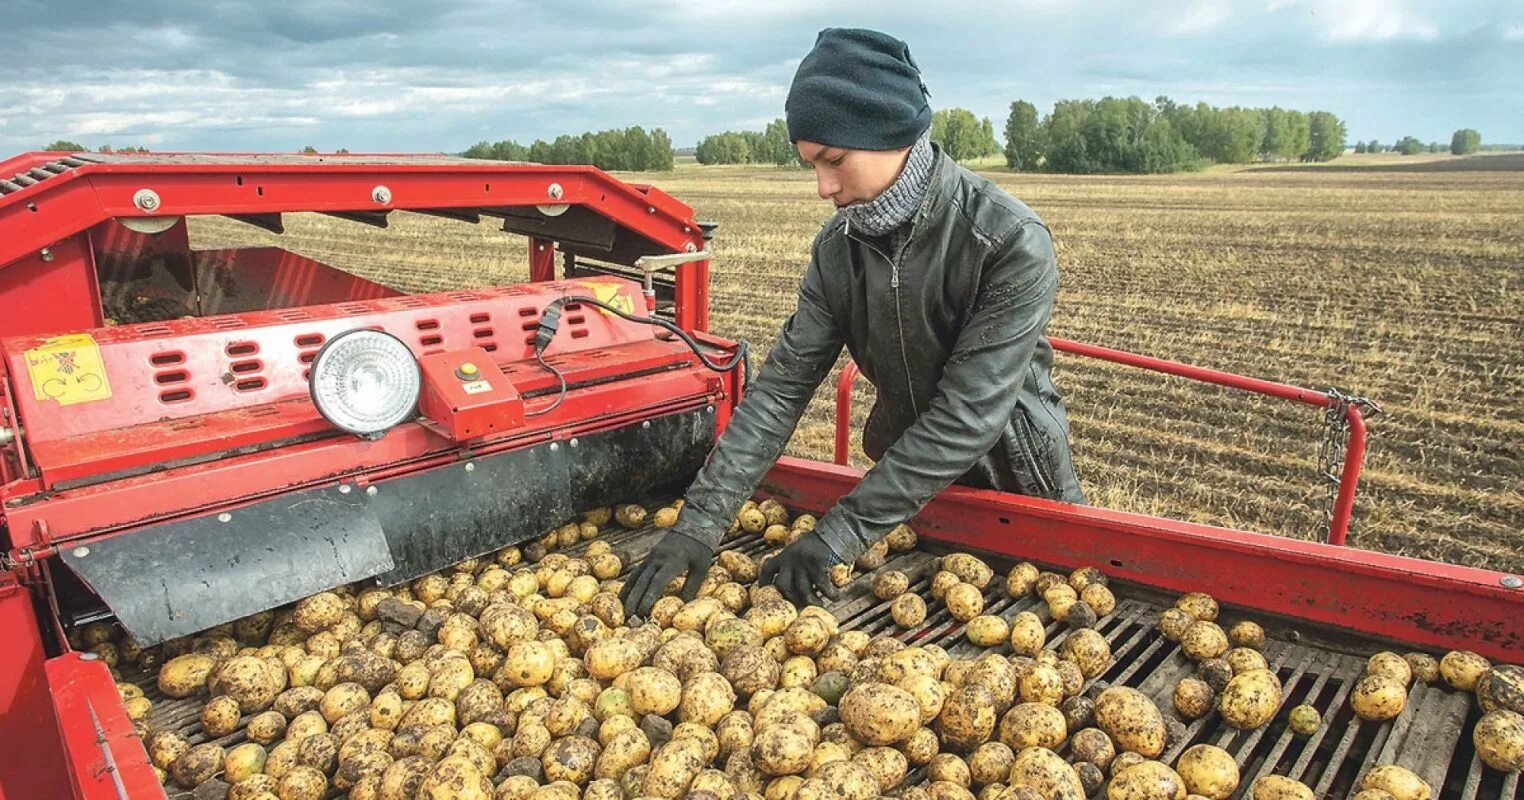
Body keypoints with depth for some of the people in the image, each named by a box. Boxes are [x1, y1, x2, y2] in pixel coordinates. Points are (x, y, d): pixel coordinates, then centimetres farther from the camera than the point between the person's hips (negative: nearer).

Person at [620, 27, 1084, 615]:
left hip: (1016, 483, -3)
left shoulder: (1011, 243, -28)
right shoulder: (838, 246, -13)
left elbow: (966, 417, -32)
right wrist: (701, 520, -24)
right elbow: (782, 386, -16)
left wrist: (839, 534, -33)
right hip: (904, 482, 4)